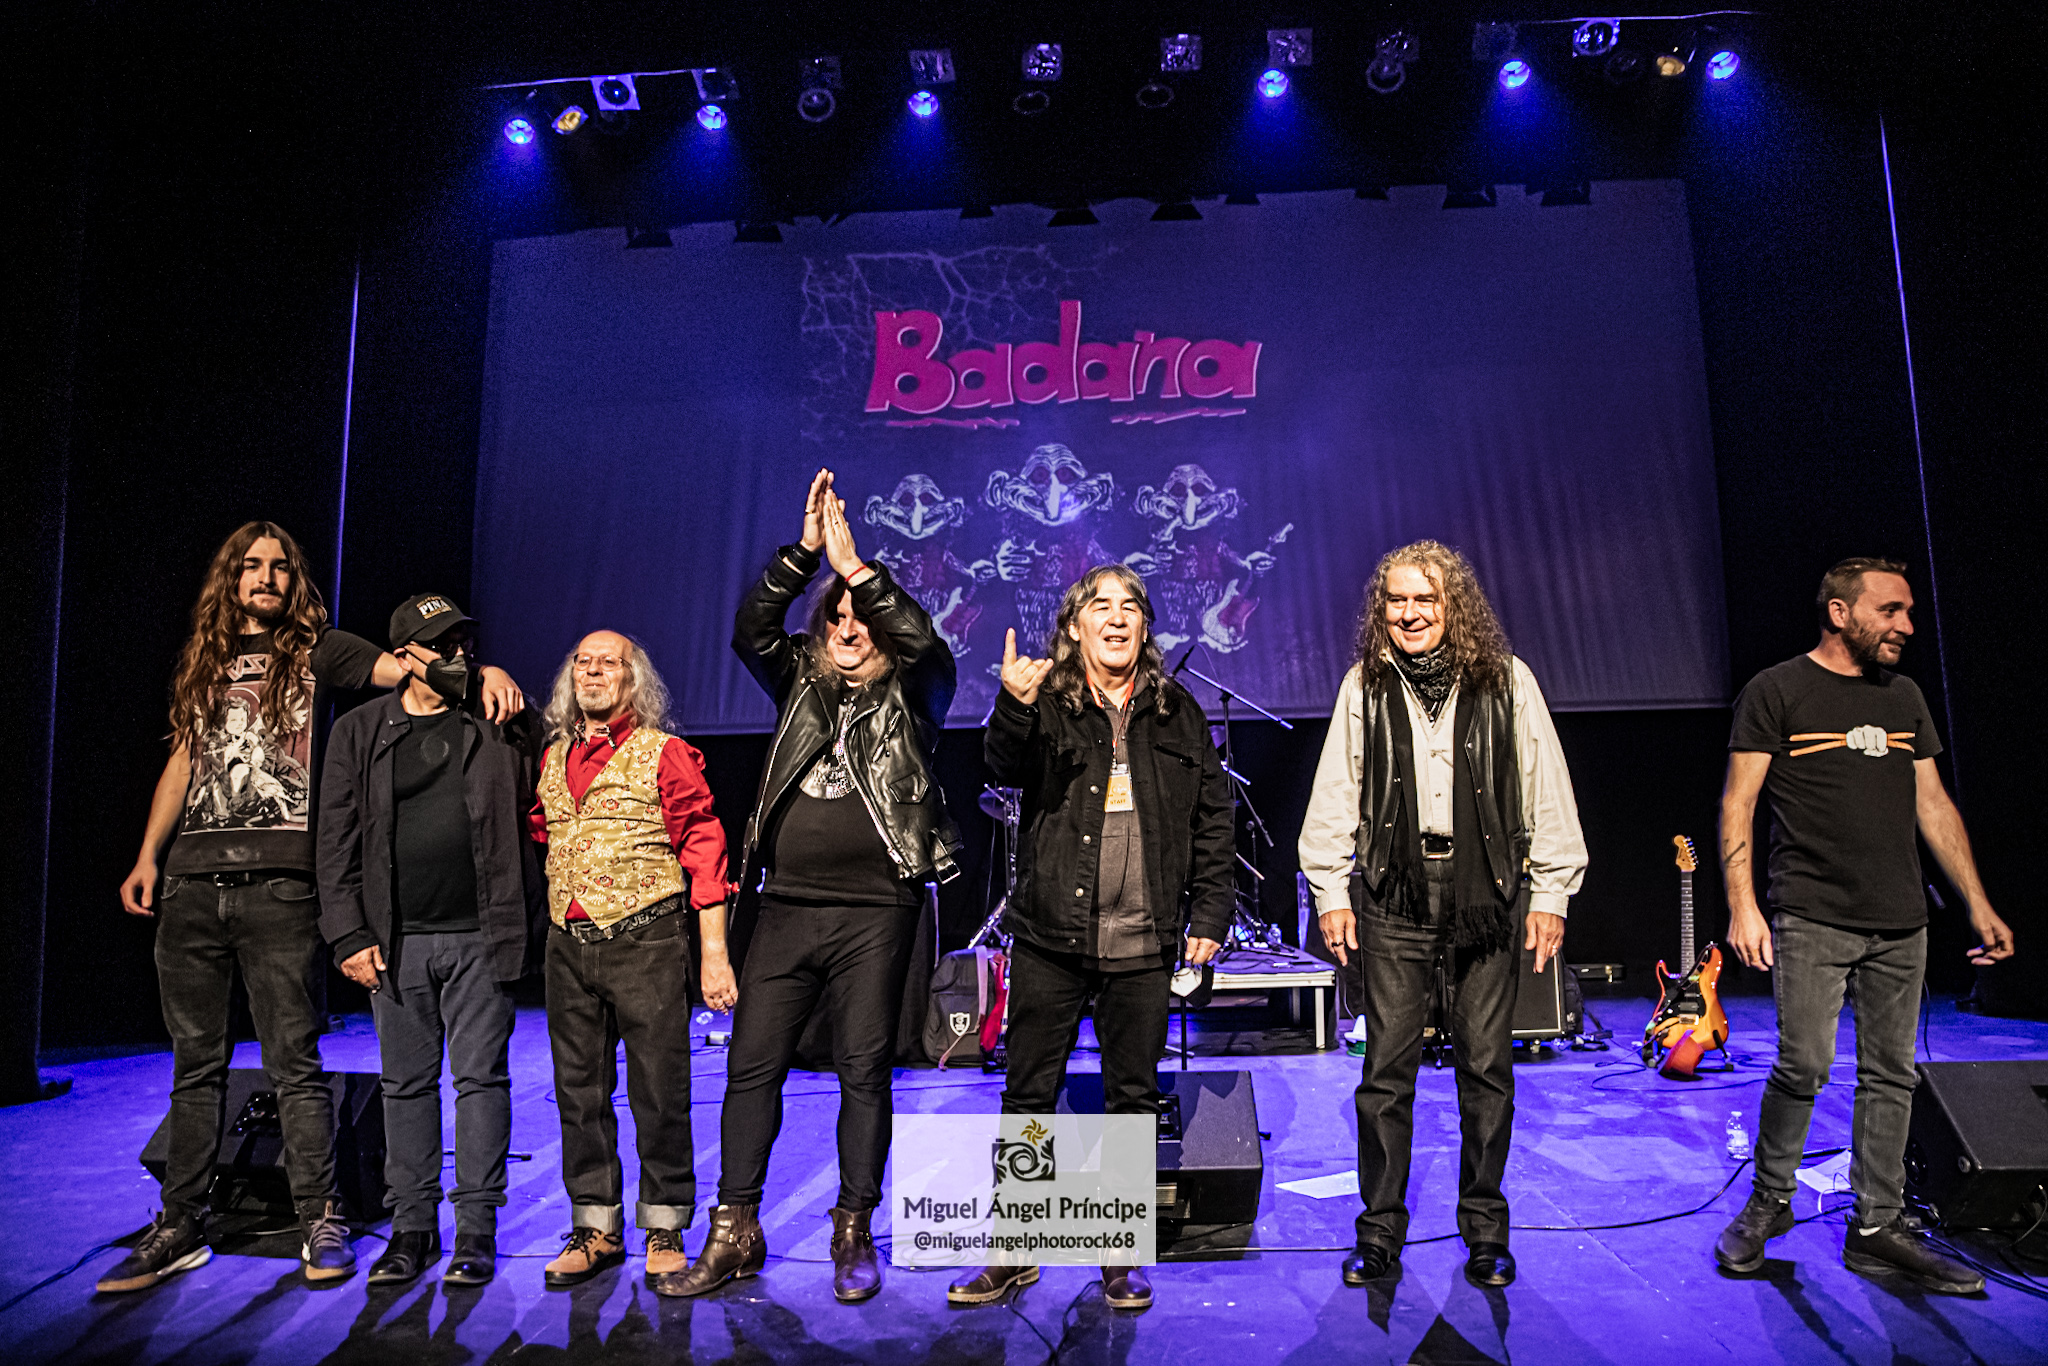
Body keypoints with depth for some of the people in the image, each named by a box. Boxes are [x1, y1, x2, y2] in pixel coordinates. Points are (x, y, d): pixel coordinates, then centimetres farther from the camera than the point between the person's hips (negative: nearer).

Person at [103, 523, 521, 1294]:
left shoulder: (315, 651, 6)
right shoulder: (203, 662, 20)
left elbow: (406, 667, -10)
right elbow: (181, 763, 22)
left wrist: (482, 671, -29)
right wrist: (148, 857, 15)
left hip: (278, 881, -4)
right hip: (191, 882, 4)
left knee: (293, 1063, -2)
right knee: (195, 1063, 10)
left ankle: (321, 1223, 6)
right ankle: (179, 1229, 19)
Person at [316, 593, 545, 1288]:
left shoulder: (506, 724, 4)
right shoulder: (358, 733, 7)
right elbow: (337, 842, 6)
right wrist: (349, 936, 0)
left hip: (481, 937, -2)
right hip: (396, 942, 2)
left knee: (481, 1077, 2)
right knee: (407, 1083, 10)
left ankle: (477, 1229, 11)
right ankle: (412, 1226, 22)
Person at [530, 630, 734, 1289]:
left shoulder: (665, 754, -2)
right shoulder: (551, 760, 14)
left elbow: (704, 851, -5)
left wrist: (715, 954, -10)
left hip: (647, 943, -5)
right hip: (568, 946, 5)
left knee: (659, 1091, 0)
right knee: (580, 1092, 10)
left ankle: (664, 1232, 14)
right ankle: (596, 1228, 23)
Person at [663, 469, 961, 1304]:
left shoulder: (910, 698, 6)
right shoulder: (800, 685, 13)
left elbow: (925, 643, -14)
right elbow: (750, 629, -2)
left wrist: (856, 566, -15)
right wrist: (805, 551, -12)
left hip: (876, 909, -3)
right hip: (790, 905, 3)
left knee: (864, 1071, 4)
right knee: (751, 1063, 3)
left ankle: (854, 1235, 17)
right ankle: (734, 1231, 16)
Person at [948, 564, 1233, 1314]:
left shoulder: (1177, 713, 9)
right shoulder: (1046, 705, 2)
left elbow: (1212, 817, 10)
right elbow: (1006, 765, -17)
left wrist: (1210, 911, 3)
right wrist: (1015, 708, -37)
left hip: (1142, 944, 2)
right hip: (1050, 937, -1)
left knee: (1132, 1100, 10)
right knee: (1029, 1096, 7)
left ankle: (1121, 1258, 26)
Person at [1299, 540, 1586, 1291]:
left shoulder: (1507, 680, 4)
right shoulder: (1364, 685, 6)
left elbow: (1546, 789, 6)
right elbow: (1335, 792, 8)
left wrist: (1550, 892, 3)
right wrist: (1331, 890, 4)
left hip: (1487, 891, 0)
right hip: (1394, 892, 0)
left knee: (1486, 1065, 6)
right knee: (1387, 1067, 2)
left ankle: (1485, 1228, 23)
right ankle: (1380, 1228, 16)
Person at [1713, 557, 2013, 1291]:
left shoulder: (1904, 695, 15)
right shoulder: (1776, 691, -3)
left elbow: (1933, 804, 17)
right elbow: (1737, 804, -6)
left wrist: (1978, 903, 11)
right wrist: (1742, 904, -15)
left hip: (1901, 924, 6)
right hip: (1812, 919, -6)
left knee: (1890, 1076, 7)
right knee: (1804, 1066, -9)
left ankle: (1877, 1229, 17)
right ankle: (1769, 1201, 12)